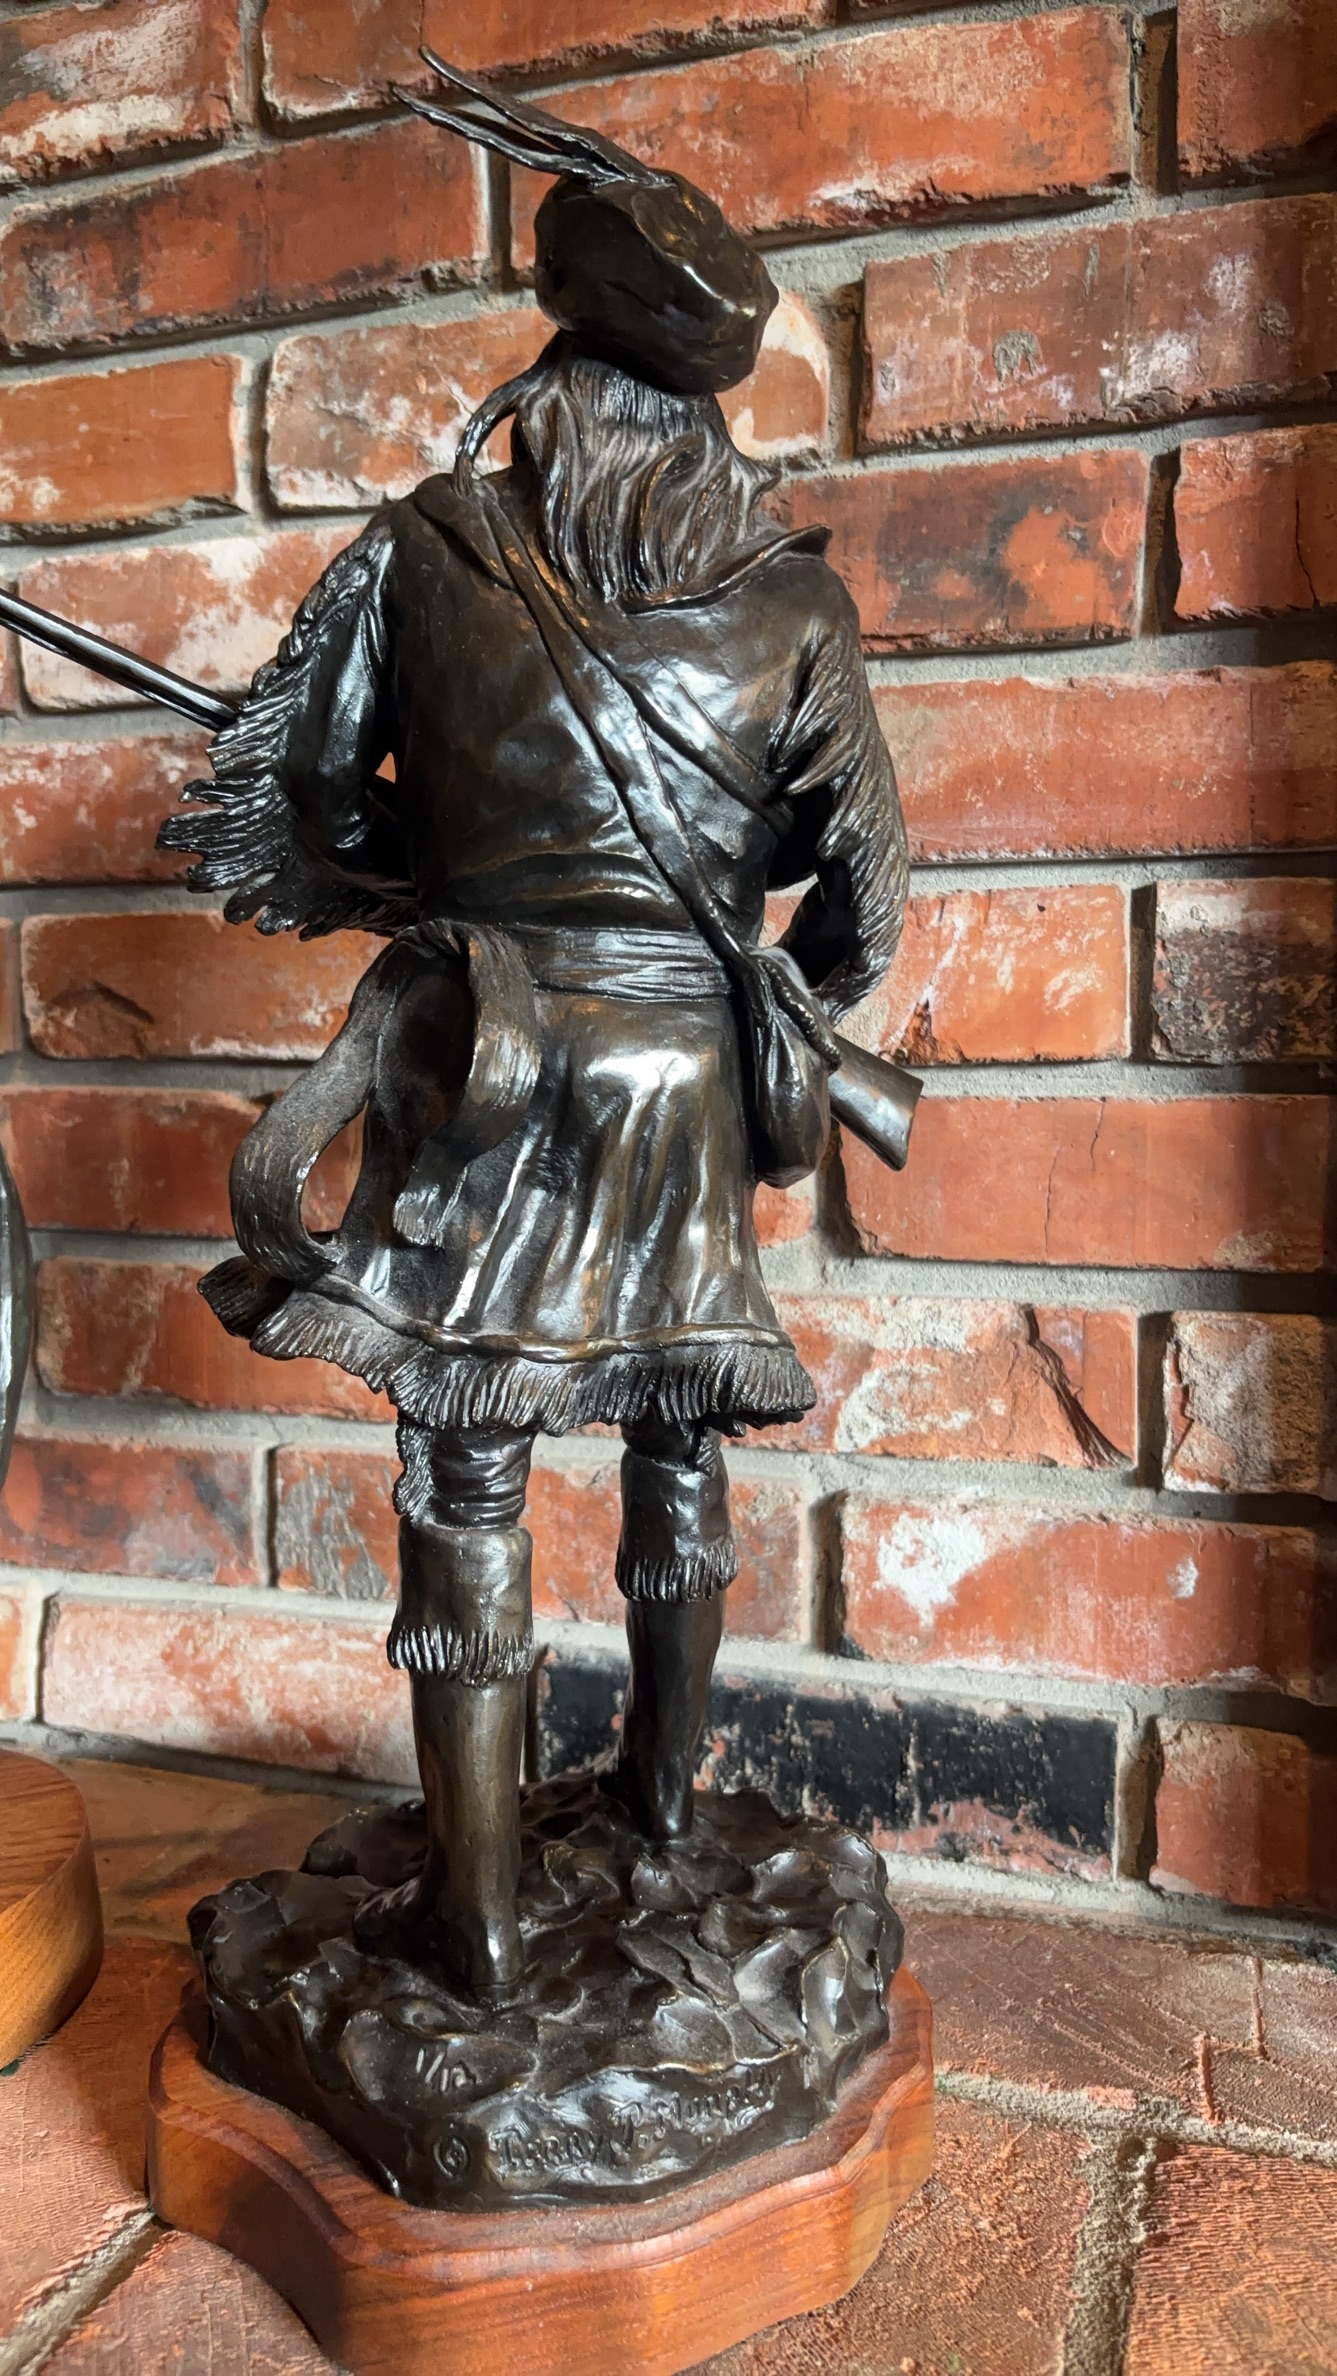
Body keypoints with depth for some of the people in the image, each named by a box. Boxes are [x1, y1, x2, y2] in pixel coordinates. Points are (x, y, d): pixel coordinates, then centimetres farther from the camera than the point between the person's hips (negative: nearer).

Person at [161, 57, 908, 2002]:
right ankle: (664, 1793, 38)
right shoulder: (791, 598, 0)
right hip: (687, 1084, 3)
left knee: (464, 1489, 6)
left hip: (481, 1069, -2)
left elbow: (249, 823, -1)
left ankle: (476, 1917, 15)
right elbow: (865, 894, 3)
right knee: (681, 1445, 20)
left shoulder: (424, 551, -3)